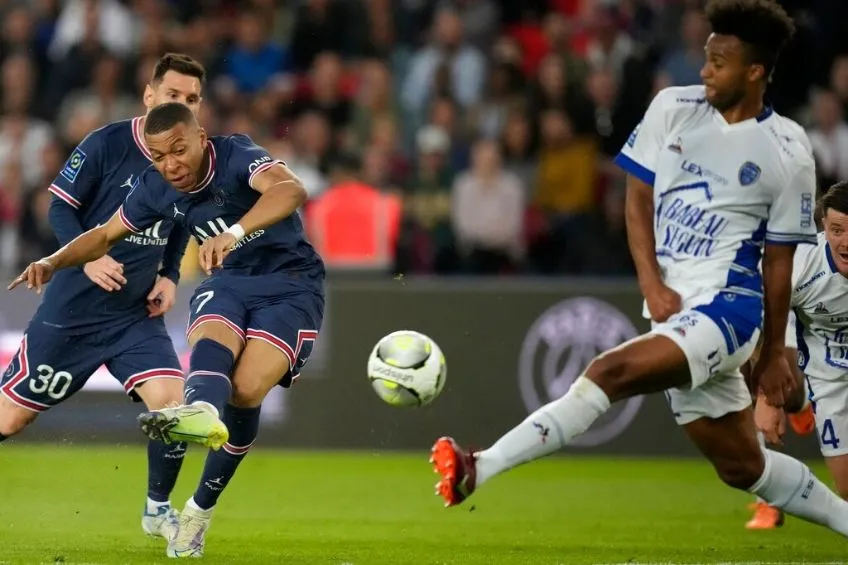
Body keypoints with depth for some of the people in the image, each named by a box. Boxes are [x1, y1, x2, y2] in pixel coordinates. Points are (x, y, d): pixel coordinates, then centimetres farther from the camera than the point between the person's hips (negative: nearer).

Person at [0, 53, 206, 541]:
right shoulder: (107, 144, -11)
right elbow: (60, 206, -8)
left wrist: (170, 277, 3)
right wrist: (86, 256, -23)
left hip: (138, 314, 3)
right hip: (72, 310, -3)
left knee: (173, 403, -16)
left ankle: (158, 507, 6)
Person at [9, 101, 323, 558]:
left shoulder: (237, 157, -21)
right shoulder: (155, 188, -2)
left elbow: (291, 190, -43)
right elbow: (107, 234, 16)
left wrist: (235, 233, -59)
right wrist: (54, 262, -2)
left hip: (291, 284, -4)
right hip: (227, 282, 4)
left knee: (246, 391, -23)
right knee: (211, 339, -32)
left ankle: (201, 509, -9)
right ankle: (202, 412, -66)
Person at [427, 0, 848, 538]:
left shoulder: (787, 153, -5)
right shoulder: (673, 109, 5)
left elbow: (779, 259, 3)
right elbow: (639, 200, 8)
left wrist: (774, 353, 9)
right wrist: (652, 284, -6)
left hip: (727, 306, -6)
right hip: (675, 309, 6)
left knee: (611, 371, -27)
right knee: (742, 465, 10)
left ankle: (480, 470, -35)